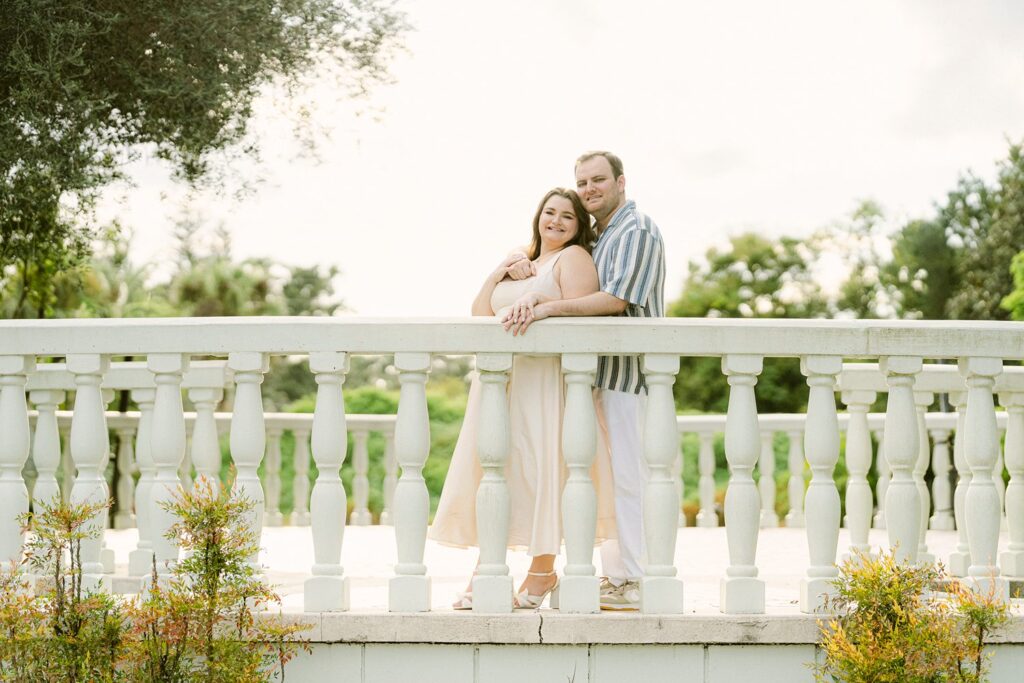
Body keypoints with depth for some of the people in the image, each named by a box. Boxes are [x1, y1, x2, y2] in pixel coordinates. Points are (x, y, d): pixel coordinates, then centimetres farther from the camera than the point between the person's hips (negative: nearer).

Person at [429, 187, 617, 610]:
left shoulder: (573, 258, 1)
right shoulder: (518, 260, 24)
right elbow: (480, 312, 14)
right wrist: (502, 273, 3)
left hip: (544, 380, -7)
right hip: (499, 377, 7)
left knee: (538, 465, -8)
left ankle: (543, 570, 1)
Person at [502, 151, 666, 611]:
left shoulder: (637, 231, -10)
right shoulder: (599, 236, 19)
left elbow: (618, 298, -20)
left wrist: (549, 307, -21)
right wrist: (535, 295, -12)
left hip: (630, 369, -9)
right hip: (606, 371, 9)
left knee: (629, 474, -7)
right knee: (620, 474, 13)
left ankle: (635, 582, -2)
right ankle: (620, 572, 21)